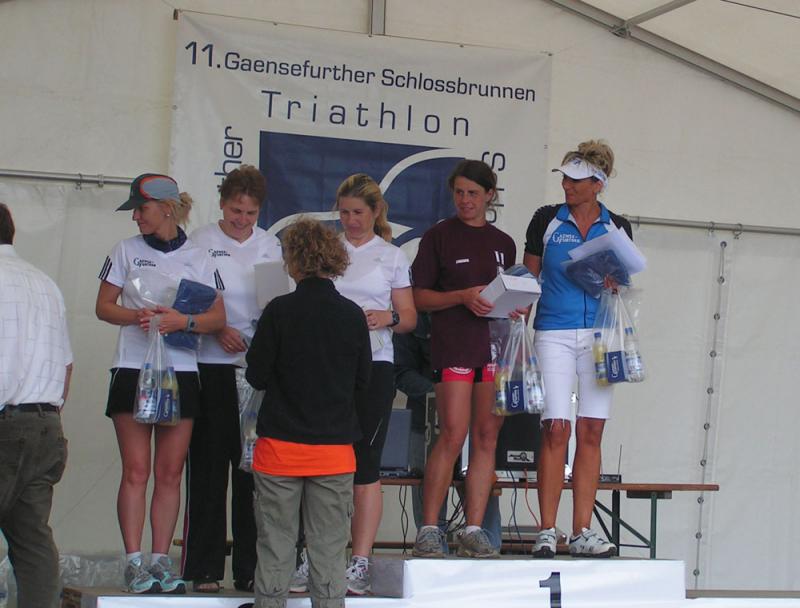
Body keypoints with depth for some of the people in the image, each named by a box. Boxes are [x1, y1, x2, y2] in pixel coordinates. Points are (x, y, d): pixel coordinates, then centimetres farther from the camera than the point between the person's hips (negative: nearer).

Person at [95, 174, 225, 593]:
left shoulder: (197, 258, 8)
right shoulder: (126, 251, 8)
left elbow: (218, 317, 5)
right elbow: (104, 306, 6)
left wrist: (183, 321, -14)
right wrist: (138, 316, -13)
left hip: (181, 372, 1)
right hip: (132, 369, -1)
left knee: (170, 473, 2)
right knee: (135, 471, -5)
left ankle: (161, 561, 7)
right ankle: (134, 563, -3)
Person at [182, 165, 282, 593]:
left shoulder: (271, 246, 12)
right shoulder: (200, 242, 3)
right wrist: (218, 331, -14)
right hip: (210, 366, -3)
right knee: (208, 466, -2)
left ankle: (249, 567, 8)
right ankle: (204, 568, 4)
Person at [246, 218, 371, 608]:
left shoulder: (279, 311, -8)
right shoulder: (353, 315, 0)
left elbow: (256, 377, -4)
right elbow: (362, 383, 8)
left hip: (280, 447, -2)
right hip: (335, 451, 2)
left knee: (275, 549, 6)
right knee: (328, 549, 7)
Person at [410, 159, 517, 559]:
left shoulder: (503, 244, 18)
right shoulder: (439, 237, 4)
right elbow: (419, 297, 1)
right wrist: (462, 297, -14)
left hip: (495, 345, 5)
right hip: (453, 345, -5)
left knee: (487, 438, 1)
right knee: (453, 436, -13)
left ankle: (473, 532, 5)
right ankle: (428, 530, -6)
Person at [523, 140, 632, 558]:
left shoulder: (617, 227, 9)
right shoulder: (546, 220, 5)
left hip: (598, 335, 2)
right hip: (554, 333, -2)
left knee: (591, 432, 1)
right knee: (556, 430, -9)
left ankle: (582, 532, 4)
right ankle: (547, 532, -6)